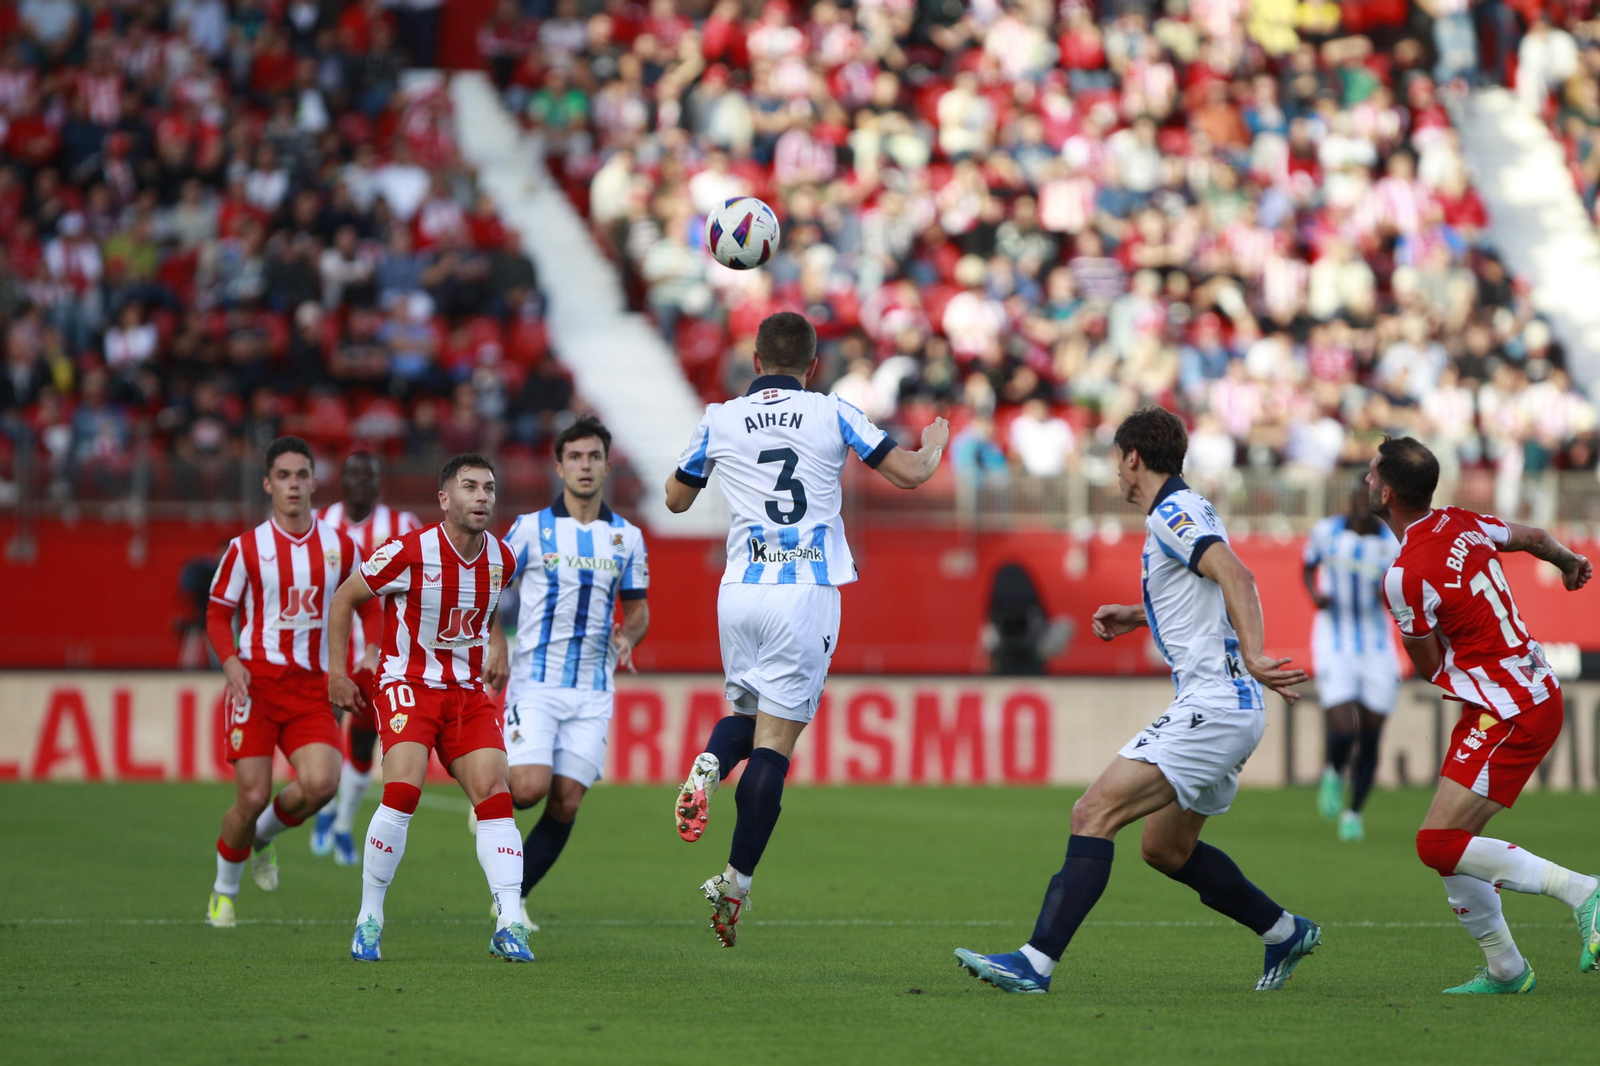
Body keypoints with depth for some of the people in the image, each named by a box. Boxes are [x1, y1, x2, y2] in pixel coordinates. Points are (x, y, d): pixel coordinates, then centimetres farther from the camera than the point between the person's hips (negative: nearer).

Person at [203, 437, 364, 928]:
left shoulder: (340, 546, 8)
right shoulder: (247, 548, 0)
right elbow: (218, 612, 6)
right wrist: (231, 661, -12)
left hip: (313, 685, 2)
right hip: (257, 680, -2)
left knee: (321, 783, -20)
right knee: (253, 795, -9)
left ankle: (265, 835, 14)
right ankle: (224, 892, 16)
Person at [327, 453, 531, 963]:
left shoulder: (502, 559, 0)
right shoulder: (409, 553, -16)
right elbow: (345, 597, -2)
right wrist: (336, 669, -3)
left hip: (469, 692, 5)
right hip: (409, 686, -5)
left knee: (495, 795, -10)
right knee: (403, 792, -23)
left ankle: (508, 925, -11)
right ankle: (369, 918, -9)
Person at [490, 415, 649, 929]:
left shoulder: (627, 536, 8)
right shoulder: (532, 527, -1)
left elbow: (638, 608, 16)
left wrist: (628, 637, -5)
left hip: (592, 691, 3)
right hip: (536, 681, -3)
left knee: (566, 803, -3)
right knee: (530, 789, -18)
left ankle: (510, 898, 11)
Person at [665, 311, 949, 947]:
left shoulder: (719, 421, 6)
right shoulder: (831, 415, 0)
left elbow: (676, 499, 20)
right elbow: (910, 473, -1)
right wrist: (934, 445, 21)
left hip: (740, 590, 3)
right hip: (807, 593, -2)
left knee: (747, 711, 24)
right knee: (774, 740, -2)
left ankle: (710, 766, -10)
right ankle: (736, 882, -10)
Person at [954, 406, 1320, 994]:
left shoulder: (1173, 513, -11)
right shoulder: (1180, 512, 20)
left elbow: (1236, 576, -27)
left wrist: (1252, 656, -38)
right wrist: (1138, 615, 30)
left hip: (1212, 708, -11)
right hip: (1222, 709, 11)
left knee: (1094, 813, -17)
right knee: (1166, 848, 22)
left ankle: (1036, 961, -24)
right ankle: (1286, 932, 32)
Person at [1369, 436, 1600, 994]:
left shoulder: (1404, 577, -20)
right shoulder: (1463, 524, 4)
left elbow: (1429, 667, -8)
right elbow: (1535, 537, 23)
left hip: (1510, 716, -9)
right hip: (1536, 692, 9)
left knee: (1438, 844, -13)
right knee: (1448, 844, 13)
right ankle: (1504, 969, 18)